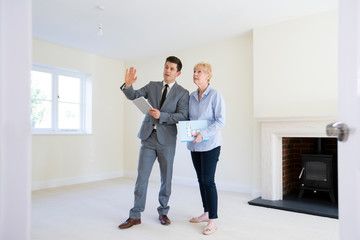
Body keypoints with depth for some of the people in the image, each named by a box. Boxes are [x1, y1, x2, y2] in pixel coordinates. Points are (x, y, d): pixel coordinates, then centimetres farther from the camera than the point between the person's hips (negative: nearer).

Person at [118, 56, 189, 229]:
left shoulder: (182, 93, 1)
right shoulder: (152, 86, 11)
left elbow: (183, 116, -10)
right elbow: (133, 96, 3)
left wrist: (161, 115, -20)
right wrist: (128, 85, -17)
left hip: (167, 139, -2)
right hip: (148, 137, 2)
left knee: (166, 178, 9)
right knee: (141, 176, 3)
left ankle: (163, 212, 28)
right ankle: (135, 216, 14)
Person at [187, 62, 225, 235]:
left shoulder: (215, 95, -7)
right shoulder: (191, 96, 11)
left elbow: (220, 120, -12)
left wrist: (203, 134, -22)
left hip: (210, 144, -6)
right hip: (194, 145, 6)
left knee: (208, 180, -5)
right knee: (201, 179, 13)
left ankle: (213, 219, 7)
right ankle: (206, 213, 27)